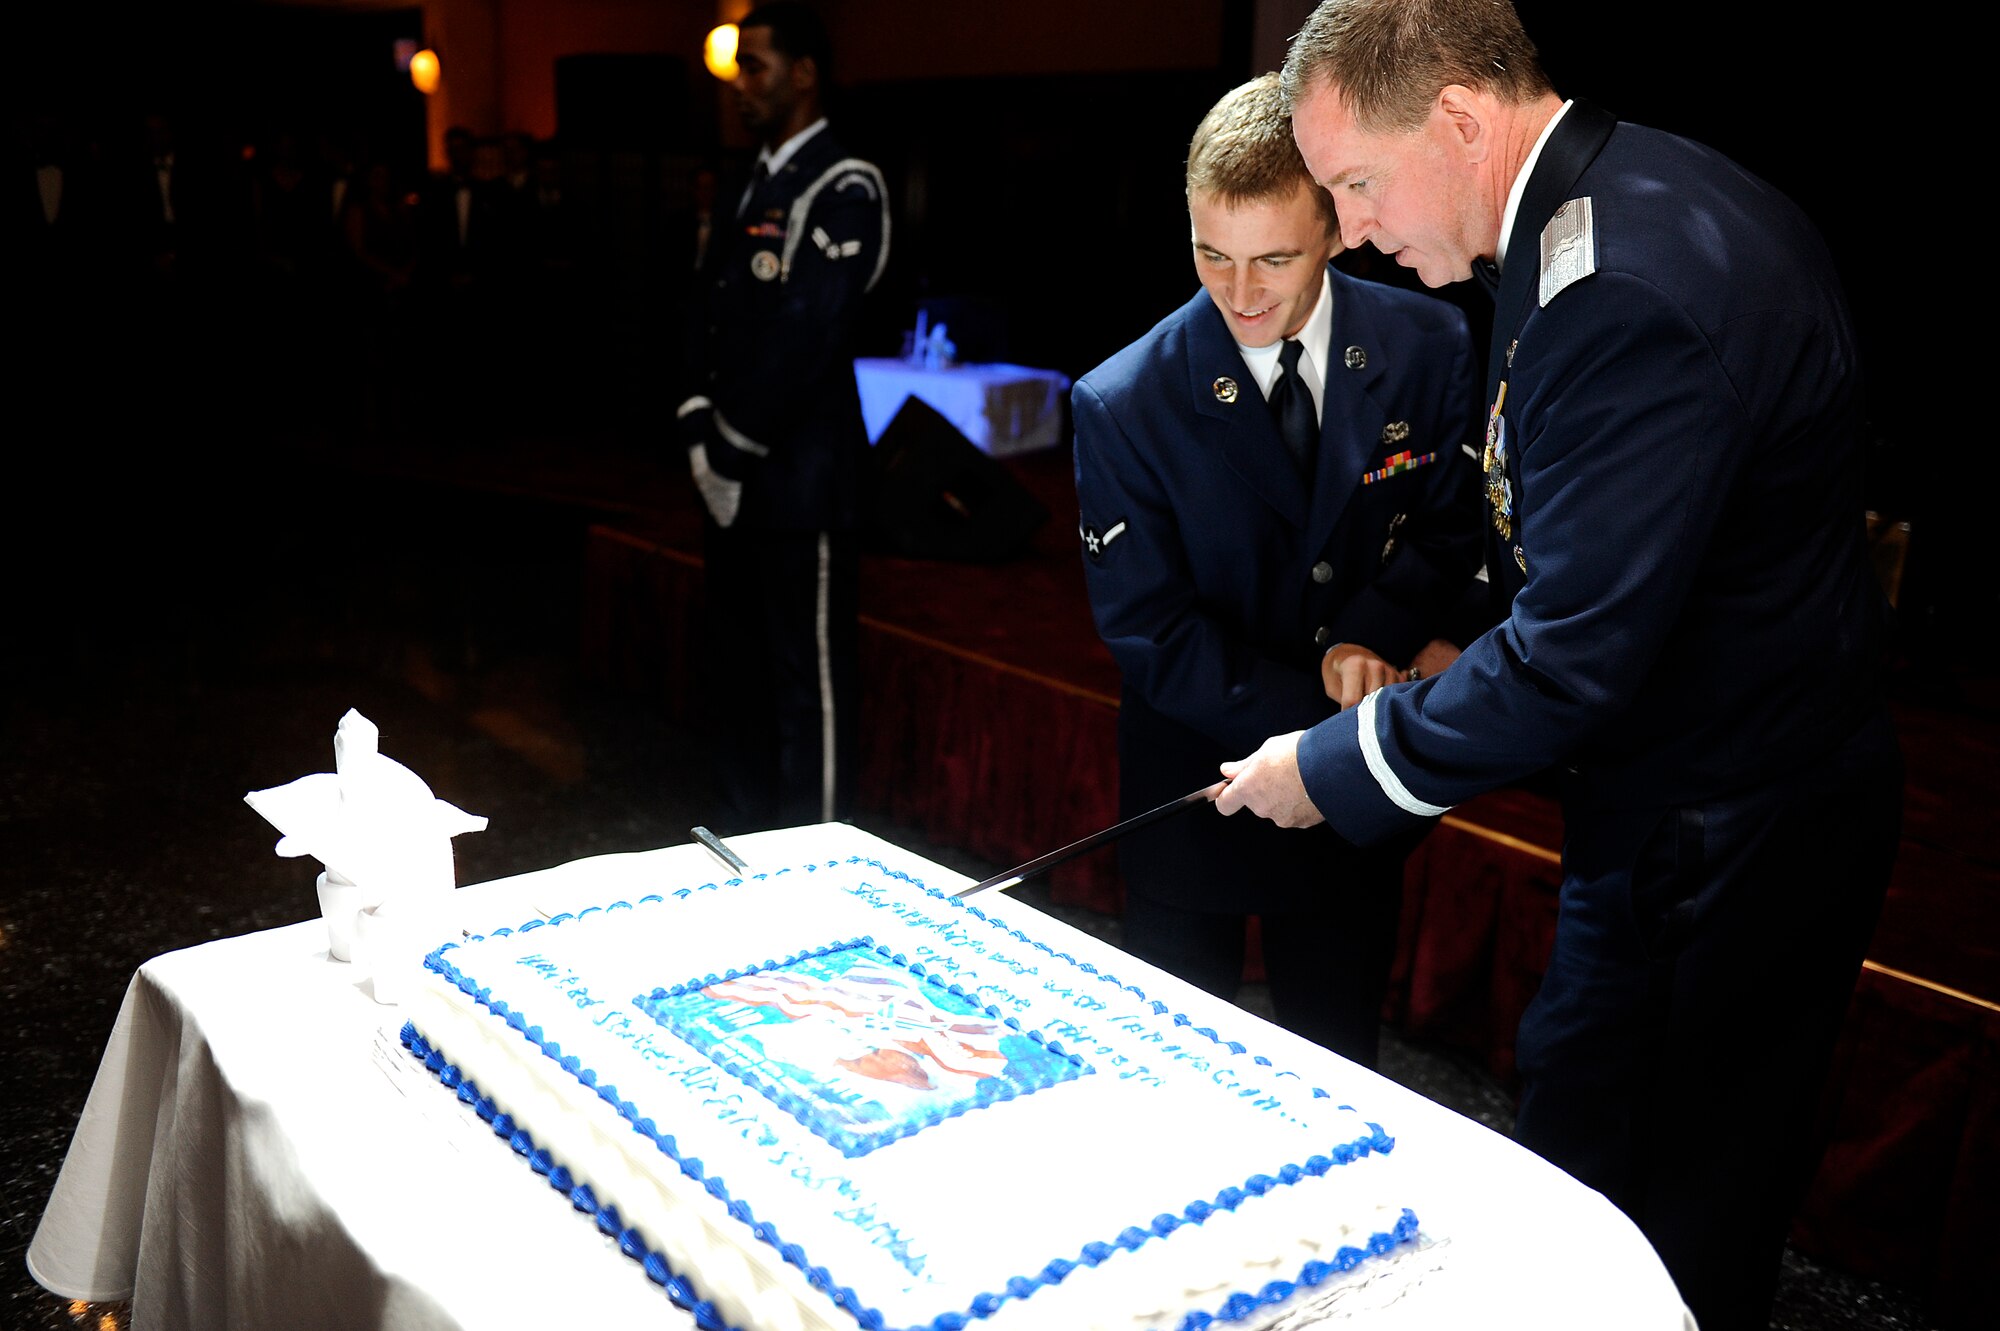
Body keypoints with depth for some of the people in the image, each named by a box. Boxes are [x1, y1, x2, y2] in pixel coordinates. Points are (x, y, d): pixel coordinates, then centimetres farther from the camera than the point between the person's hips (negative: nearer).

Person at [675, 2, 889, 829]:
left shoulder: (844, 189, -9)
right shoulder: (748, 189, 17)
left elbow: (806, 338, -16)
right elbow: (707, 314, 14)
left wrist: (735, 447, -11)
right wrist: (700, 426, 0)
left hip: (798, 478, -8)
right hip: (732, 476, 8)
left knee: (810, 681, -2)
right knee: (735, 669, 15)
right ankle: (744, 839, 29)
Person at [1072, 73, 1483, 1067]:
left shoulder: (1431, 349, -9)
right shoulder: (1123, 405, -16)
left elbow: (1452, 526, 0)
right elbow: (1148, 630, -15)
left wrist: (1371, 638, -20)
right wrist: (1330, 724, -23)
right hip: (1194, 793, -2)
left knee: (1338, 1069, 19)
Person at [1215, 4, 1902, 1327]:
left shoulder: (1634, 290, -30)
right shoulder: (1627, 196, 3)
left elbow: (1575, 659, -28)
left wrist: (1334, 767, -17)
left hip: (1720, 840, -10)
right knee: (1569, 1148, 23)